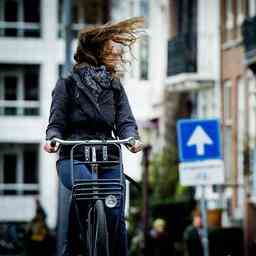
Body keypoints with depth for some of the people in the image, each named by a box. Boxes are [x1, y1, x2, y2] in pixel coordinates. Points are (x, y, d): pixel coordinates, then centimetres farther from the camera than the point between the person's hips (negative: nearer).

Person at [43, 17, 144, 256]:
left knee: (115, 215, -9)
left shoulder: (115, 86, 19)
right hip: (73, 157, -3)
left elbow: (125, 121, 8)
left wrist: (132, 138, -15)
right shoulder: (67, 84, 10)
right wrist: (52, 138, -19)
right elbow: (56, 122, 5)